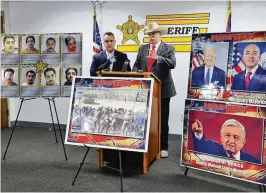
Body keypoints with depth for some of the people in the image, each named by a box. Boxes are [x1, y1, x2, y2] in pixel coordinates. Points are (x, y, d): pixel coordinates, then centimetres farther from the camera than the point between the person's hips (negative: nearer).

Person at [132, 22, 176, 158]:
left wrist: (158, 58, -30)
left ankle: (163, 147, 14)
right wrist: (136, 73, -12)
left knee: (163, 119, 3)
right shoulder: (142, 49, 13)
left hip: (163, 88, -3)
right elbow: (136, 65, 10)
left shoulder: (168, 48, 0)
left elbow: (172, 64, -16)